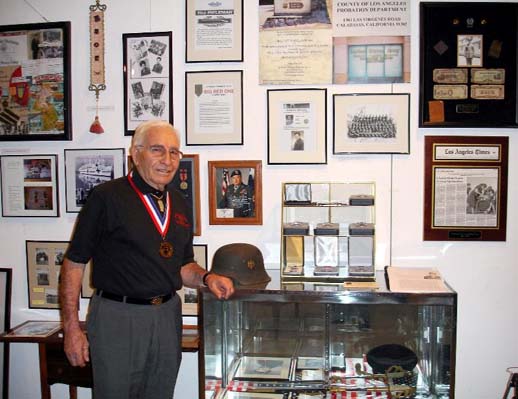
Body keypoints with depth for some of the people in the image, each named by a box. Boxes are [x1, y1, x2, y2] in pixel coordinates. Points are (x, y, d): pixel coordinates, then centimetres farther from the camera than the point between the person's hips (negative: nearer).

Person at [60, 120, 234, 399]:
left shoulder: (178, 203, 10)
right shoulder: (107, 196, -8)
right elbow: (74, 263, -8)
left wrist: (206, 278, -4)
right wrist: (72, 328, -12)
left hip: (167, 316, 6)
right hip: (117, 316, -5)